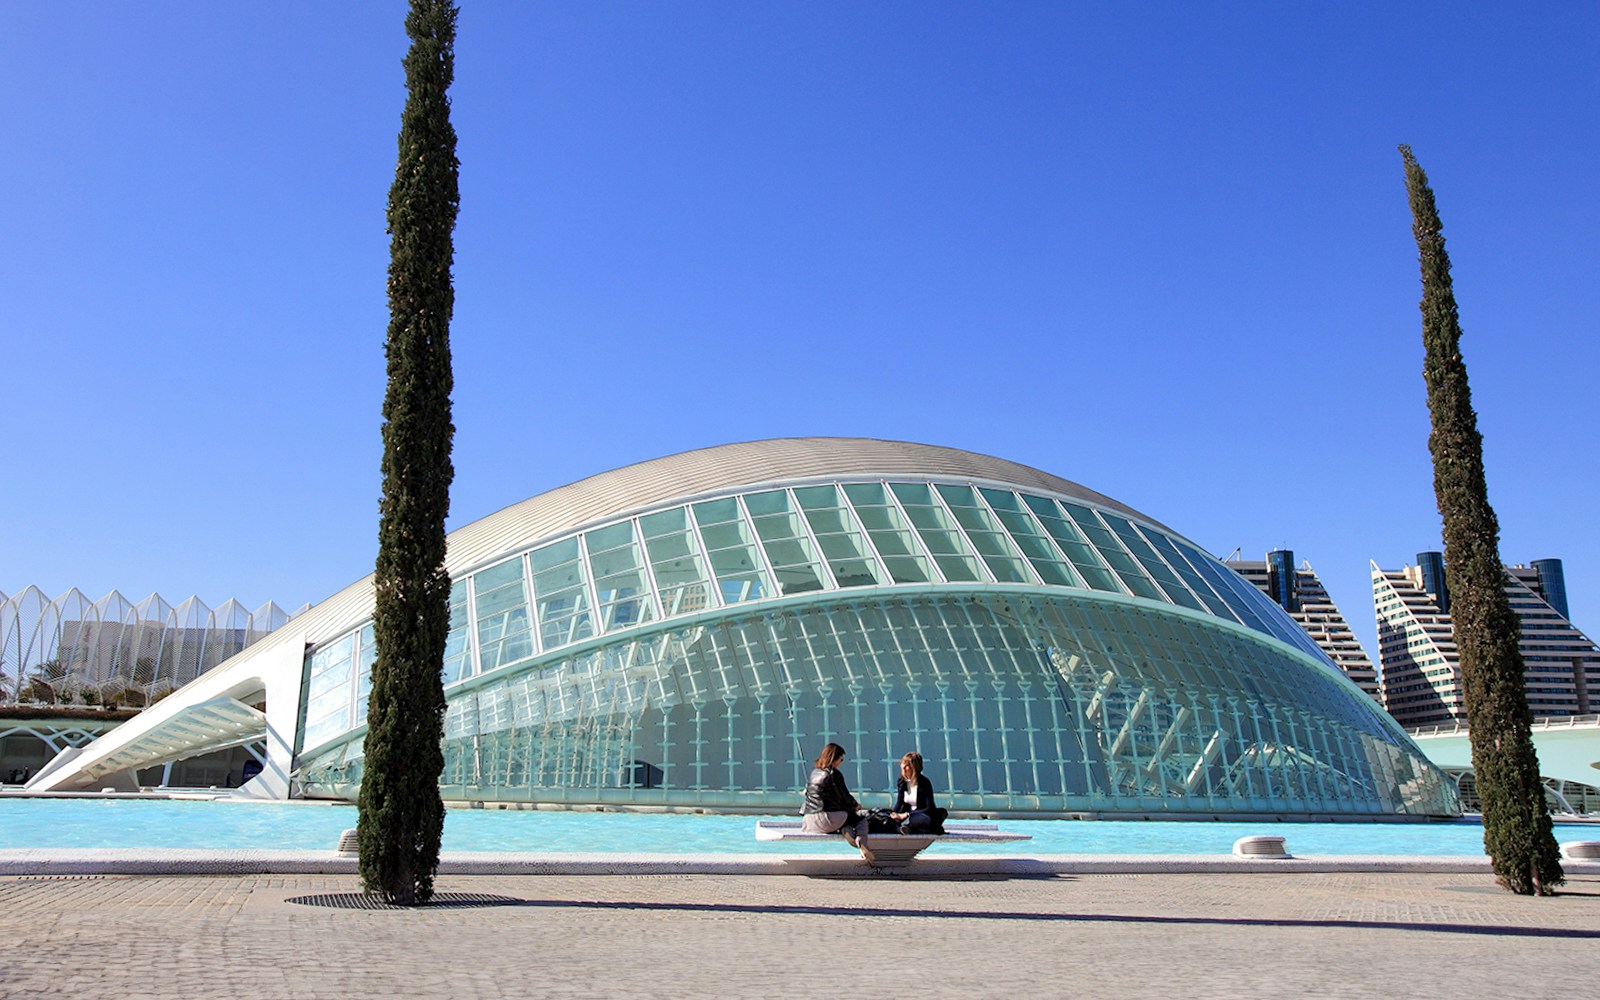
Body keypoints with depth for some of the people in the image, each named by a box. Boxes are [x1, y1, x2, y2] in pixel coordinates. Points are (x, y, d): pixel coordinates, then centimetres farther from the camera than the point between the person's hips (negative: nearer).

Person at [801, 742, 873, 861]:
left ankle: (844, 830, 2)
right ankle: (861, 841, -11)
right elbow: (844, 797, -5)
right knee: (861, 819, 17)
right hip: (825, 821, -6)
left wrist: (852, 804, 21)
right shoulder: (834, 774, -9)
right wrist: (855, 805, 17)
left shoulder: (814, 772, 13)